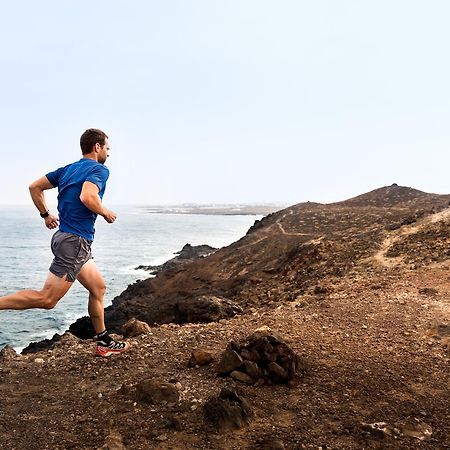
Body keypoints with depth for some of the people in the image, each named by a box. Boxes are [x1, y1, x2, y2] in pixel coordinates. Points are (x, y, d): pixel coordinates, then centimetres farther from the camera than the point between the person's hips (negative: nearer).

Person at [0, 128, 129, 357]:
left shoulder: (67, 169, 16)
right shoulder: (99, 169, -9)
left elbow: (35, 187, 16)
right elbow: (87, 197, -27)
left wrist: (45, 214, 23)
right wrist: (106, 214, -9)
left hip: (64, 236, 10)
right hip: (75, 241, -10)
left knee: (98, 287, 16)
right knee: (47, 299, -8)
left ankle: (103, 342, 22)